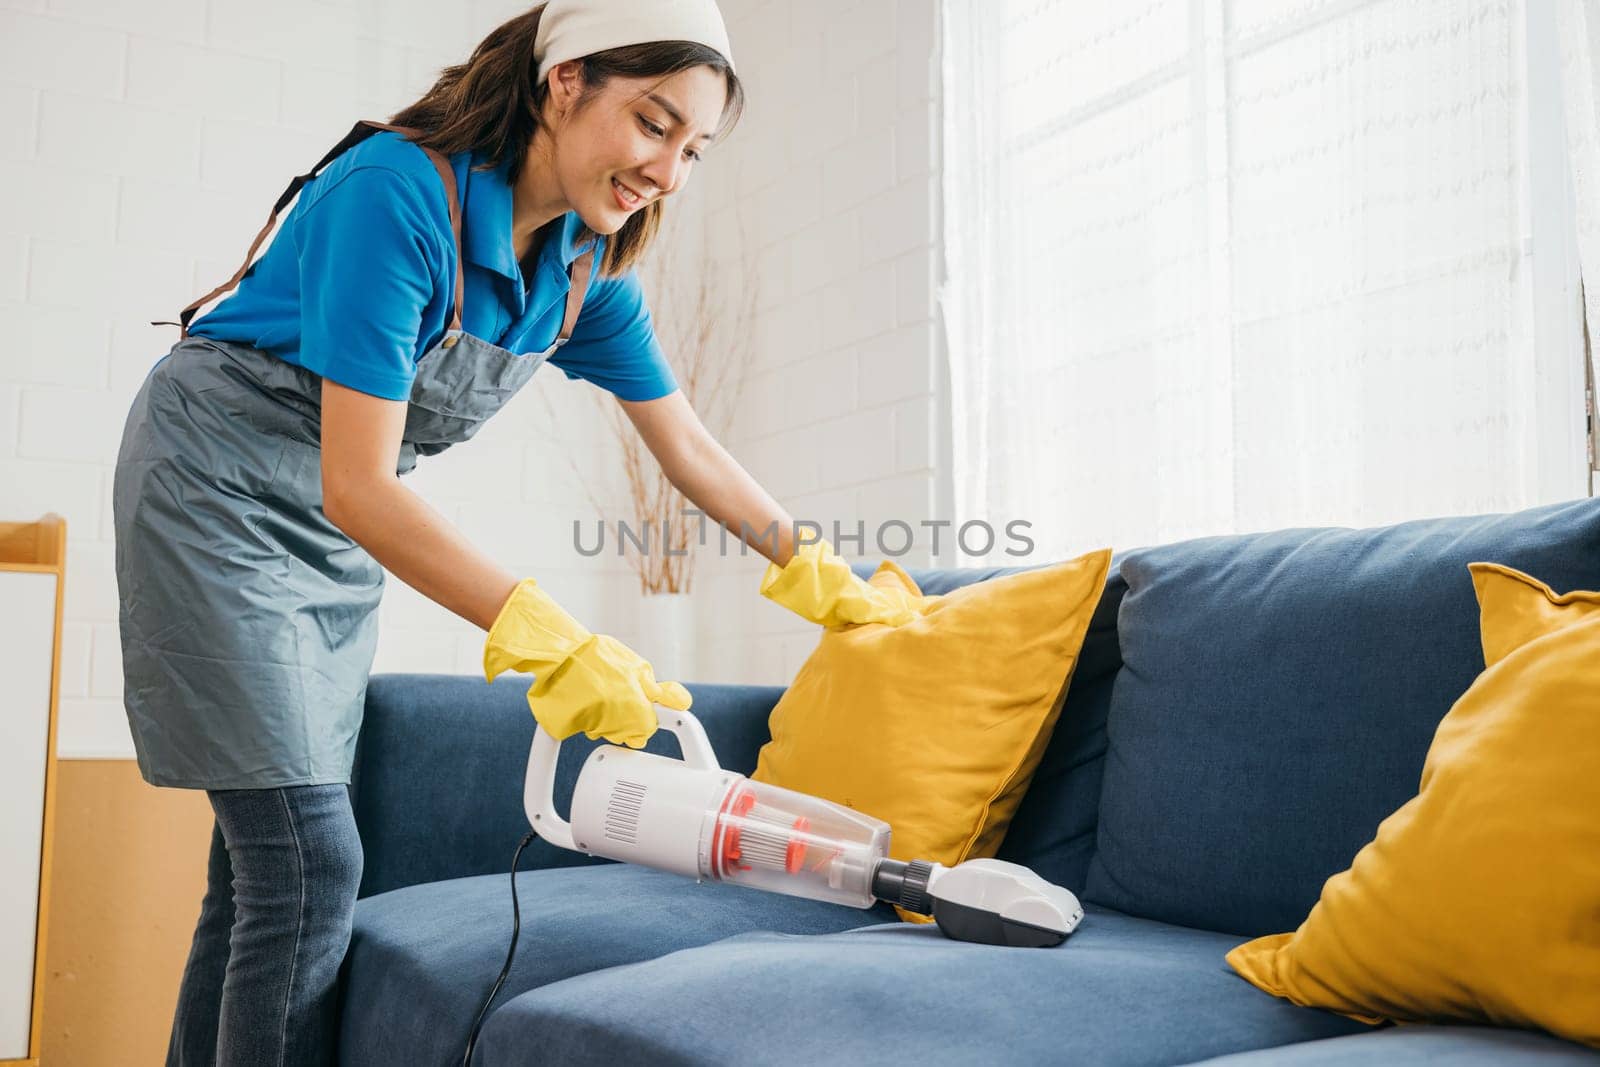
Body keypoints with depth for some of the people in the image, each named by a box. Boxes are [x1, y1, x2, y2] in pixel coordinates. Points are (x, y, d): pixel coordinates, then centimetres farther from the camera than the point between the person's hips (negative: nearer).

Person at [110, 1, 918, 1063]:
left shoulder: (589, 269, -4)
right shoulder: (399, 191, -27)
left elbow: (689, 445, 8)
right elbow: (358, 485, -30)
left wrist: (816, 569, 5)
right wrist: (546, 637, -36)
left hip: (341, 533, 7)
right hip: (218, 486, -7)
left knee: (270, 866, 7)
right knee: (310, 865, -12)